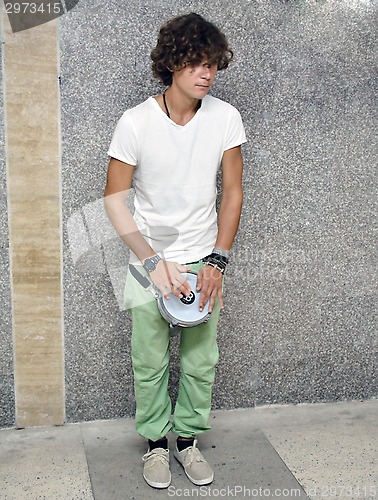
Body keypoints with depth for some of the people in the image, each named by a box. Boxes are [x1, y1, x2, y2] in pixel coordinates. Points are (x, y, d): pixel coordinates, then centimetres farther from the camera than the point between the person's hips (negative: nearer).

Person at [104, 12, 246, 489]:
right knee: (150, 364, 9)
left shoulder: (225, 117, -7)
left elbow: (232, 192, -1)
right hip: (150, 262, -2)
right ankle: (155, 442, 31)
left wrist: (216, 262, -7)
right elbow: (114, 197, -9)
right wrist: (154, 262, -17)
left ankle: (188, 439, 33)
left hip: (204, 261, 2)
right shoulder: (136, 122, -14)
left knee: (200, 363, 11)